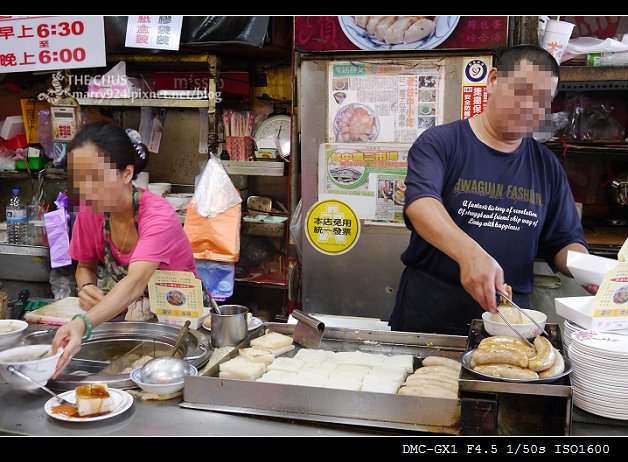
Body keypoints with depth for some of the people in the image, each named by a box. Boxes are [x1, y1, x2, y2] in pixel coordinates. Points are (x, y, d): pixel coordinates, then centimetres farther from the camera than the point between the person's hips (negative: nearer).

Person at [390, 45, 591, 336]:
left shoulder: (547, 166, 8)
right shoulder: (440, 143, -6)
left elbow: (564, 241, 13)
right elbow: (420, 202, -24)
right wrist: (470, 253, -41)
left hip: (508, 319, 4)